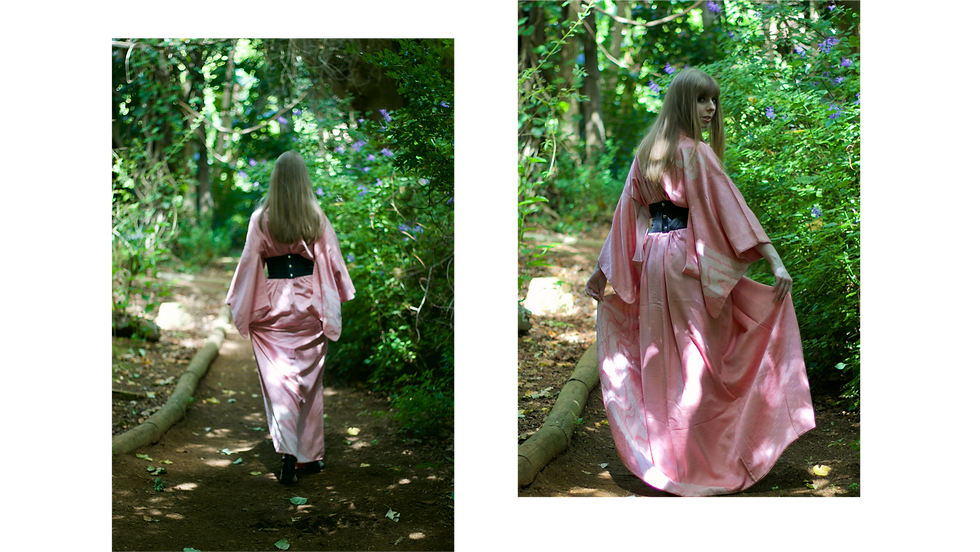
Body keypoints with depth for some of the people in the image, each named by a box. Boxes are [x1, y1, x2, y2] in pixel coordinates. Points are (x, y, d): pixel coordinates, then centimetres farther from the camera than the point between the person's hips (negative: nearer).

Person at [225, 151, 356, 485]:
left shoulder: (261, 218, -3)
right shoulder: (317, 218, -1)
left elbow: (250, 262, -1)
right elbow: (331, 262, 1)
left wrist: (240, 308, 7)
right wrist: (332, 311, 11)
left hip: (274, 304, -1)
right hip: (309, 303, 1)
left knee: (278, 379, -1)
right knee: (310, 378, 12)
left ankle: (288, 451, -18)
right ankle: (312, 454, 21)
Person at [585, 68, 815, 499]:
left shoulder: (647, 152, 9)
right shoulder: (696, 153, -12)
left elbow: (627, 213, 14)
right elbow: (730, 208, -18)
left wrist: (603, 269, 21)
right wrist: (775, 261, -21)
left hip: (653, 261, 7)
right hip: (690, 262, -7)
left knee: (663, 362, 12)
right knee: (698, 363, 0)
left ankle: (662, 460, 19)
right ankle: (702, 466, 5)